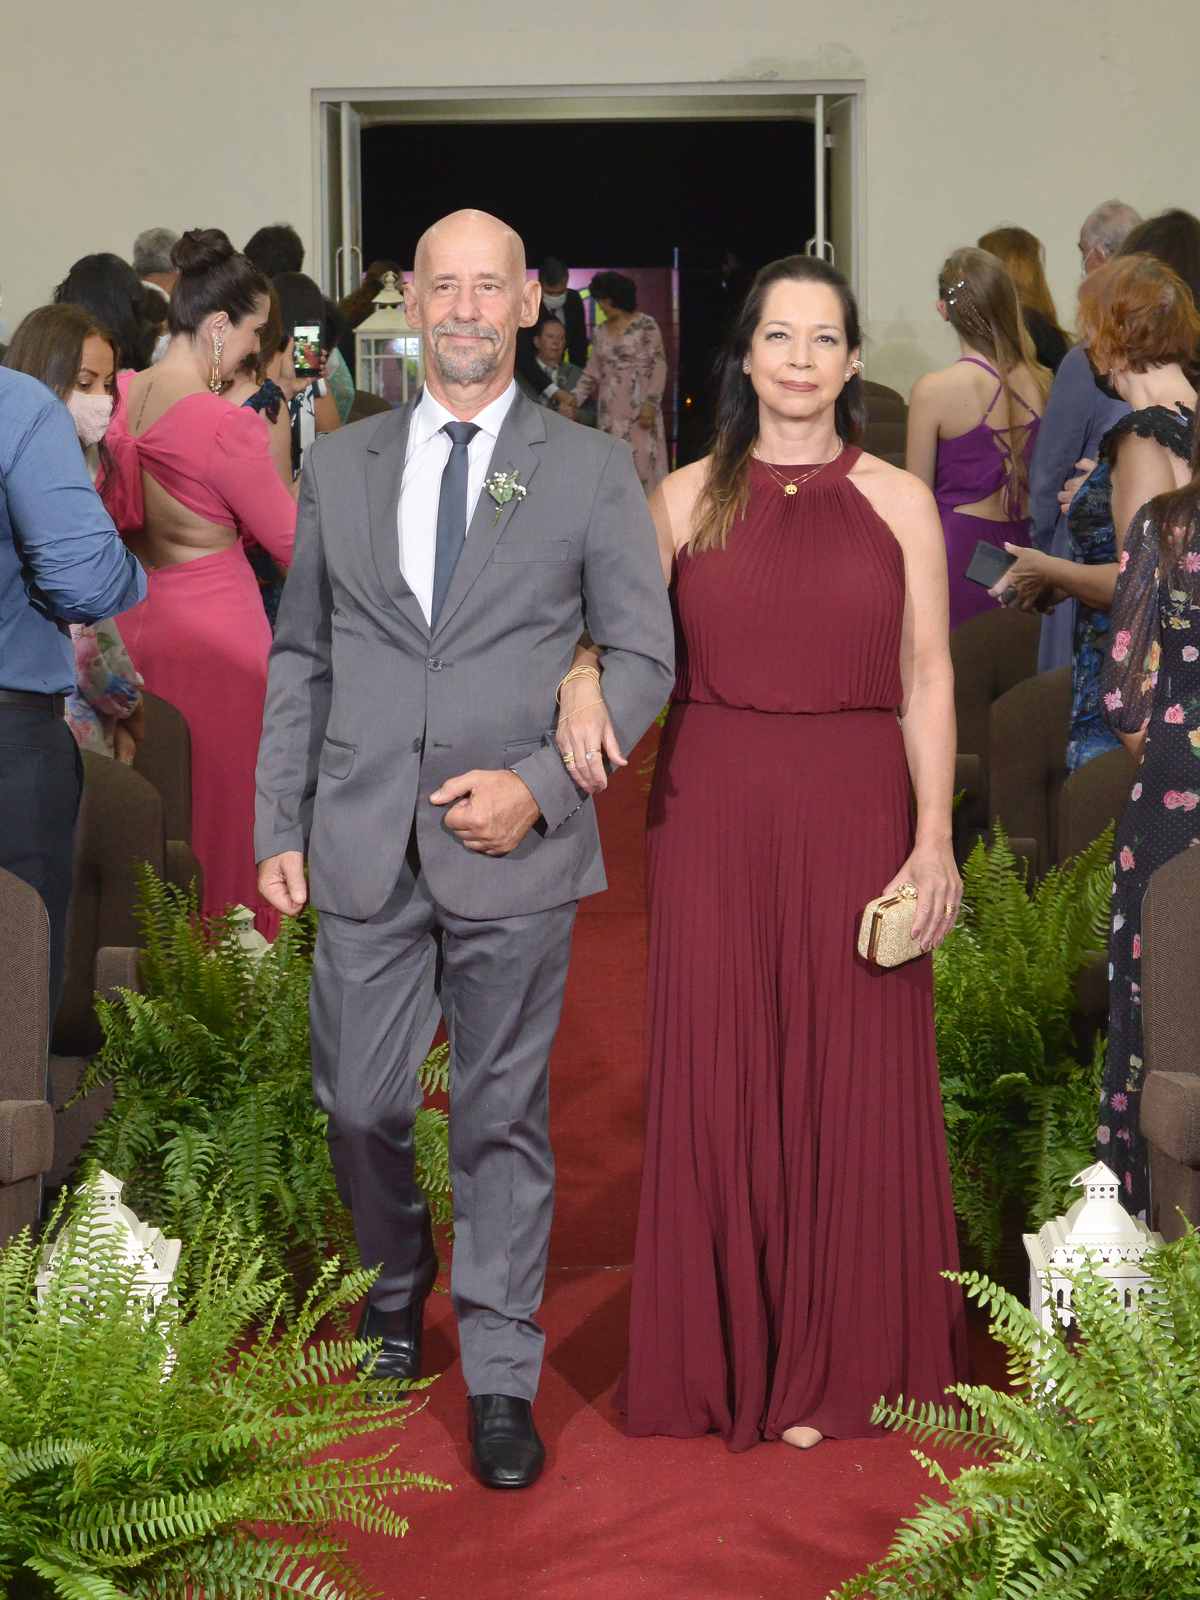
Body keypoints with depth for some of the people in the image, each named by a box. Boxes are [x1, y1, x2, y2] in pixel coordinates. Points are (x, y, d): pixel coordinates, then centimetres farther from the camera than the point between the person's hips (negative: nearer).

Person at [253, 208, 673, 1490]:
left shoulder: (589, 470, 3)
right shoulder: (339, 467, 10)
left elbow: (641, 655, 2)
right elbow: (300, 656, 12)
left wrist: (541, 784, -11)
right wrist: (279, 828, 6)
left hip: (513, 852, -2)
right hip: (365, 849, 2)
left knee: (503, 1117, 4)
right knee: (359, 1104, 7)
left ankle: (500, 1379, 16)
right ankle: (397, 1279, 37)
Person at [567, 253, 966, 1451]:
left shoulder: (898, 502, 5)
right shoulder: (688, 497, 6)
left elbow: (927, 678, 2)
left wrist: (934, 838, -6)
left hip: (853, 812, 0)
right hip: (712, 812, 0)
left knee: (851, 1077, 3)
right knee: (716, 1074, 4)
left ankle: (837, 1357, 18)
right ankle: (725, 1349, 18)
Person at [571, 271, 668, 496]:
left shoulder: (645, 325, -4)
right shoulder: (601, 332, 13)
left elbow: (659, 366, -7)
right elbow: (592, 373, 15)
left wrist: (651, 403, -14)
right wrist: (575, 399, 3)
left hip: (638, 406, -5)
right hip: (610, 409, 5)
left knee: (642, 460, -9)